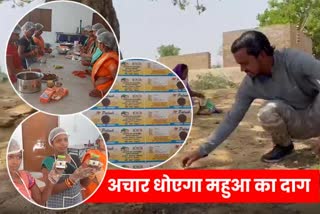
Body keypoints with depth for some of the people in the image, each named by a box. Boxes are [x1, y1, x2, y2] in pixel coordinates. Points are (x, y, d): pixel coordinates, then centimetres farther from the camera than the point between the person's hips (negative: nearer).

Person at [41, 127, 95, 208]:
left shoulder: (75, 158, -1)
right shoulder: (48, 162, -13)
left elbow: (84, 183, 5)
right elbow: (50, 190, -19)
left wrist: (86, 175, -15)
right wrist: (72, 179, -30)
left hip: (77, 202, 4)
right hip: (57, 206, -4)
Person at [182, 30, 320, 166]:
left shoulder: (295, 60, -26)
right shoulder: (249, 85, -14)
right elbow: (231, 120, -9)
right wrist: (203, 150, -12)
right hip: (297, 124, 3)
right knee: (267, 112, -31)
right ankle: (284, 146, -1)